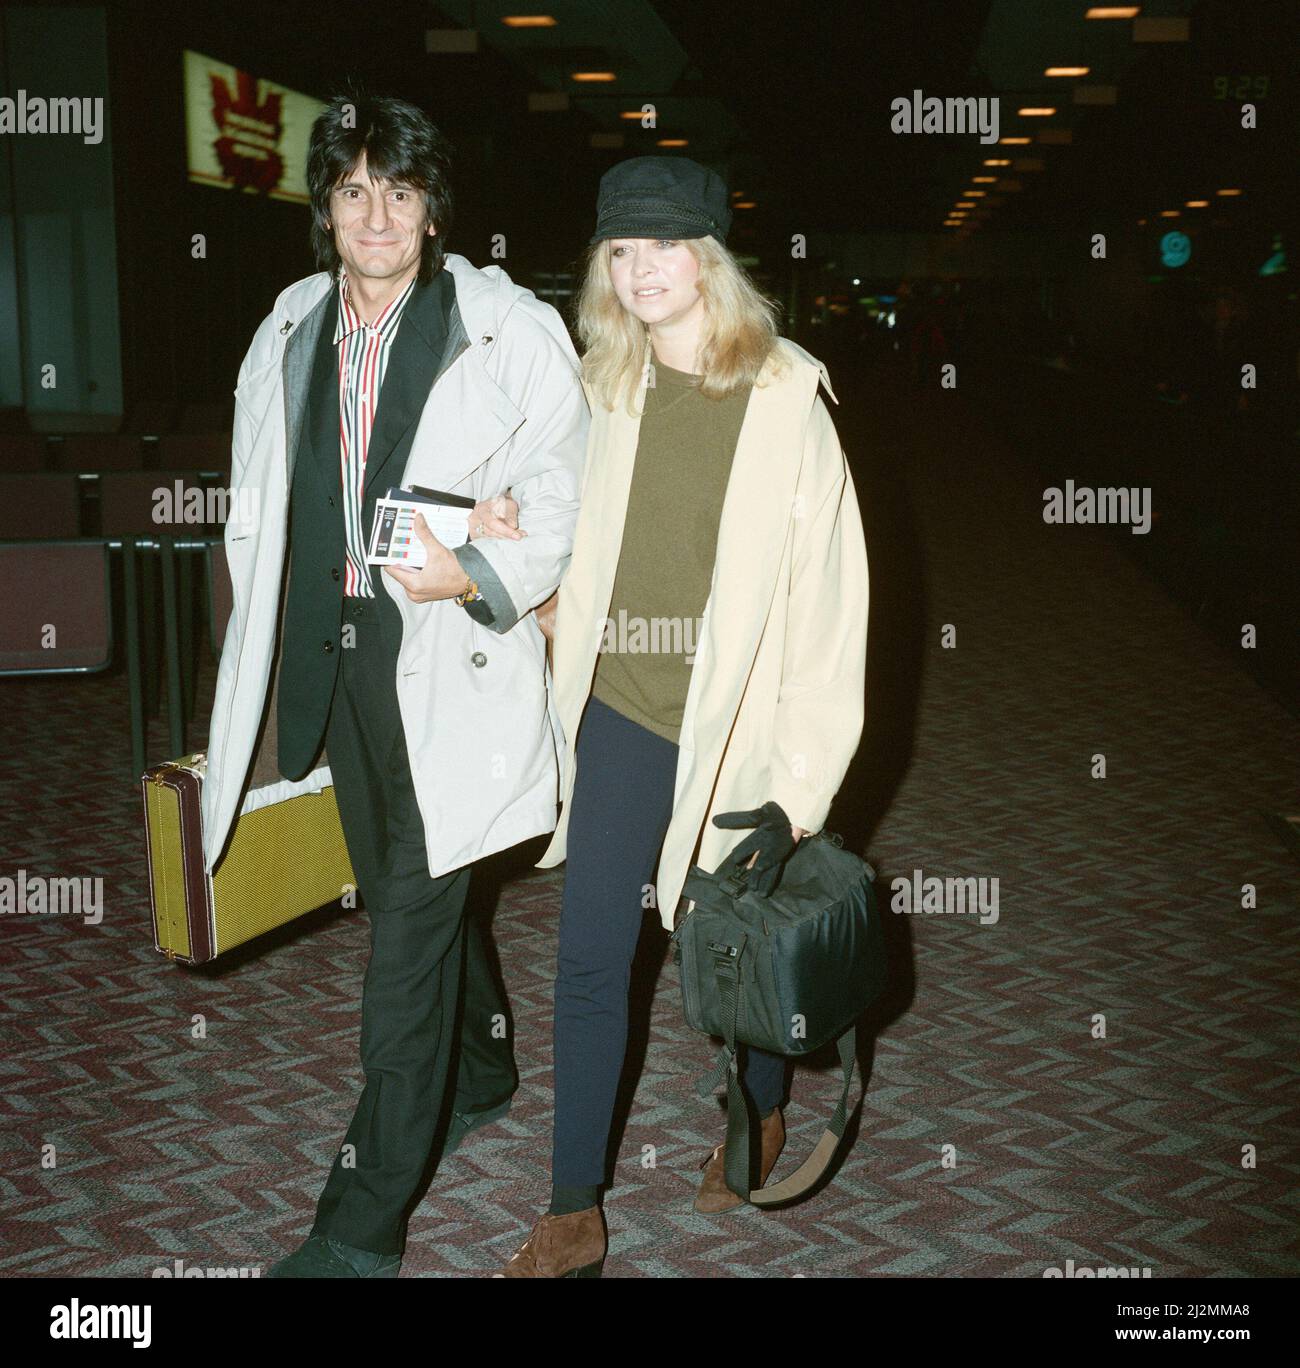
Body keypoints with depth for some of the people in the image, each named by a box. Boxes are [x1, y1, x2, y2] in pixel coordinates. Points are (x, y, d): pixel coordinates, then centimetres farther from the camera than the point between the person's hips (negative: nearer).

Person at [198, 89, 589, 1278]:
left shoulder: (509, 331, -8)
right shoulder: (290, 334, 9)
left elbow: (565, 491, -6)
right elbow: (263, 513, 15)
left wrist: (482, 577, -22)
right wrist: (271, 656, 11)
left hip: (450, 663, -6)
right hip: (337, 650, 6)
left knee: (410, 924, -4)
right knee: (407, 896, 20)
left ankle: (365, 1221, 7)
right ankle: (483, 1074, 46)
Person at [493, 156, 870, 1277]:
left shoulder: (786, 396, -11)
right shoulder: (602, 392, 3)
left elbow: (828, 598, -12)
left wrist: (798, 788, -13)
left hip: (737, 725, -3)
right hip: (618, 713, 3)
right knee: (589, 964, 4)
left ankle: (762, 1114, 46)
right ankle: (574, 1218, 17)